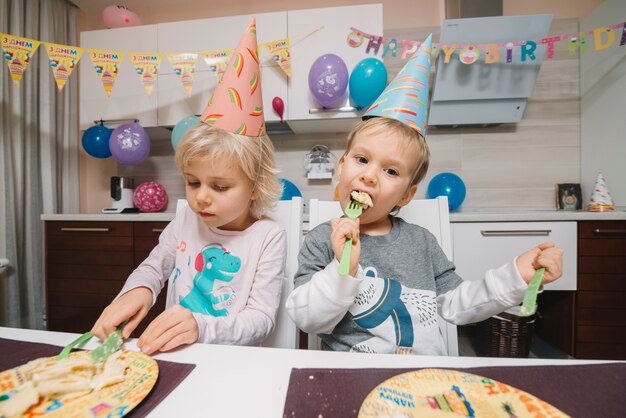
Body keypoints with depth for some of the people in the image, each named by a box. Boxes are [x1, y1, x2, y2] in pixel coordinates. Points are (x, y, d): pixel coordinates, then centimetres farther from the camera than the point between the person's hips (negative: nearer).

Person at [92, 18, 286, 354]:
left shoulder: (268, 237, -18)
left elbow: (261, 319, -16)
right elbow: (153, 267, 12)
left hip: (230, 362, -3)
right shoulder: (185, 220, -4)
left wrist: (200, 326, -32)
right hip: (172, 357, 3)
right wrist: (137, 290, -10)